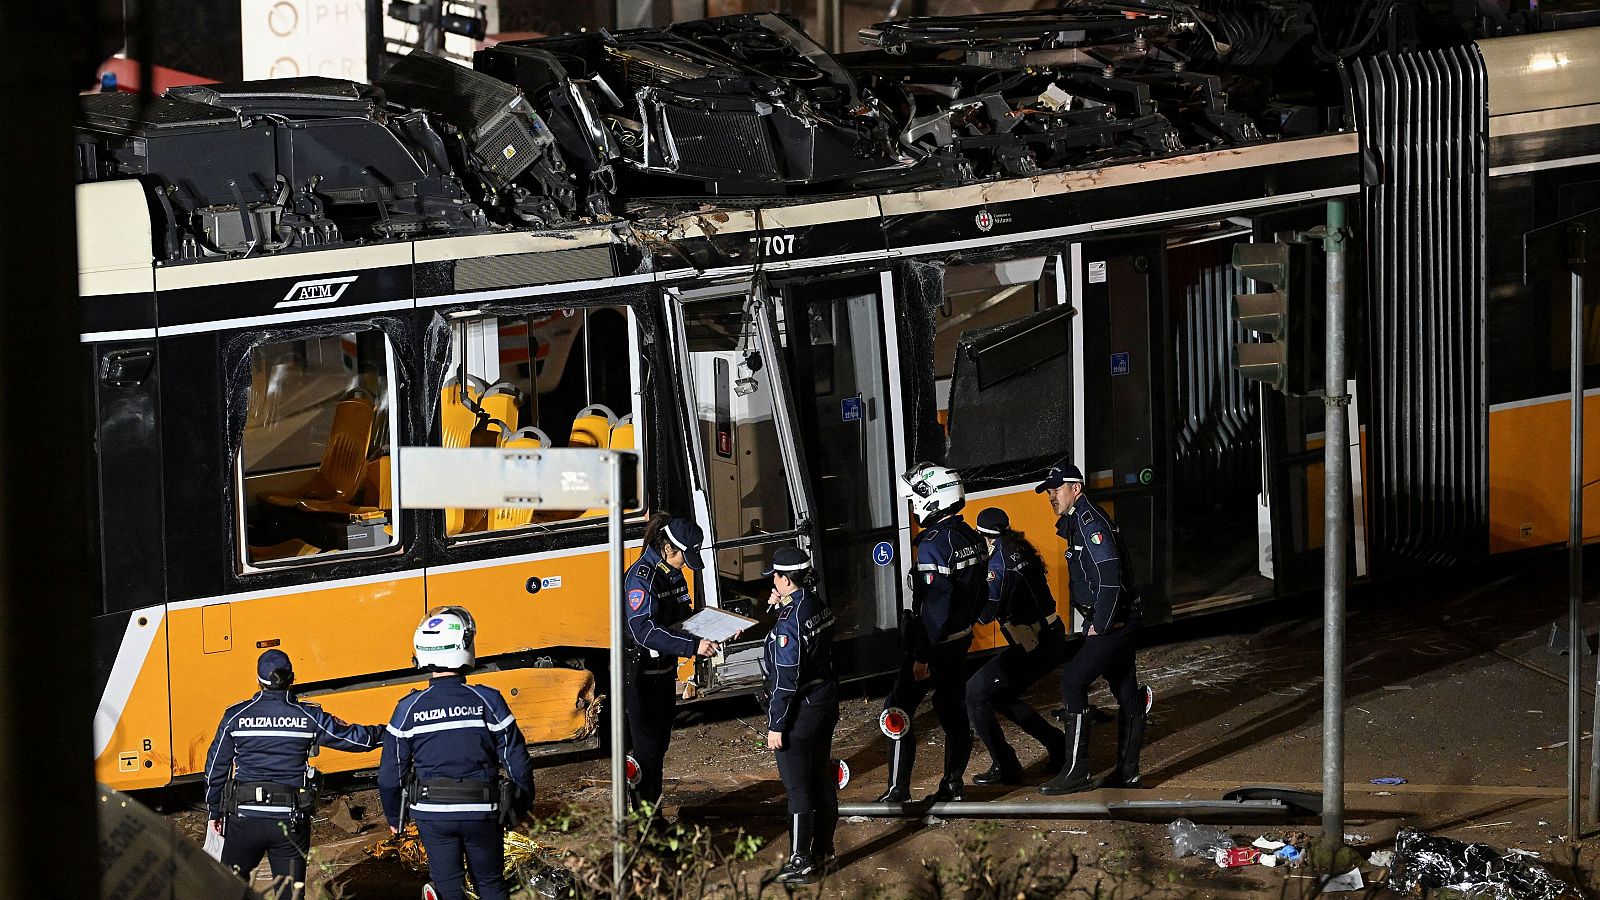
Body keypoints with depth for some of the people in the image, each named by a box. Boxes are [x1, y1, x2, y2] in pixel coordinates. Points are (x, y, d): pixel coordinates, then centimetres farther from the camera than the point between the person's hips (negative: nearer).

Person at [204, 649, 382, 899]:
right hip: (291, 820, 1)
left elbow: (216, 768, 3)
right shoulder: (309, 717, -2)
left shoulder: (236, 716, -2)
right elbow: (356, 738, 7)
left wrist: (214, 812, 15)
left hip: (245, 820, -1)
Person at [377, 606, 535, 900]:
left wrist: (394, 817, 15)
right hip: (482, 811, 0)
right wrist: (521, 808, 11)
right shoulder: (488, 702, -10)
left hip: (432, 812, 0)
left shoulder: (409, 709, -7)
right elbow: (517, 763, -5)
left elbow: (390, 774, -1)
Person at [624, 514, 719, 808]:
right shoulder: (642, 577, -23)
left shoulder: (672, 573, 6)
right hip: (640, 676, -9)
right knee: (646, 748, -5)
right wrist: (693, 646, -39)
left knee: (660, 743, 16)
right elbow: (644, 630, -33)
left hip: (664, 671, 9)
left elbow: (682, 616, 17)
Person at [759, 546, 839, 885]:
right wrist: (782, 607, 4)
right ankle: (823, 849, 34)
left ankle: (801, 863, 9)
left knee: (798, 790, 2)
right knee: (821, 780, 21)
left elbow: (786, 678, -23)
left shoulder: (790, 620, -25)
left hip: (800, 713, -9)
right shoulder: (819, 606, 1)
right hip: (825, 701, 9)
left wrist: (776, 726, -17)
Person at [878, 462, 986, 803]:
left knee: (897, 711, -5)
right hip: (960, 638, 9)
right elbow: (977, 592, 16)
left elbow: (935, 605, -24)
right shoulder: (968, 536, 6)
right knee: (952, 710, 16)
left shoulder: (934, 545, -22)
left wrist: (922, 656, -22)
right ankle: (952, 785, 21)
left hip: (935, 642, -9)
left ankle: (898, 790, -6)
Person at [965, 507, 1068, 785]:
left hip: (1031, 646, -9)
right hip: (1053, 640, 10)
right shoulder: (1020, 551, 10)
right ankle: (1060, 747, 25)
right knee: (1002, 695, 24)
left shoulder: (999, 562, -17)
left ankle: (1004, 767, -1)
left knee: (975, 692, -3)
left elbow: (985, 613, -23)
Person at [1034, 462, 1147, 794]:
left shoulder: (1089, 521, -16)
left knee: (1073, 681, -14)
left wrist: (1101, 625, -20)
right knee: (1125, 692, 14)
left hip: (1111, 622, -10)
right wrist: (1096, 622, 13)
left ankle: (1076, 771, -14)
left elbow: (1109, 575, -24)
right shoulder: (1076, 522, 16)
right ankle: (1127, 772, 21)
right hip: (1118, 621, 10)